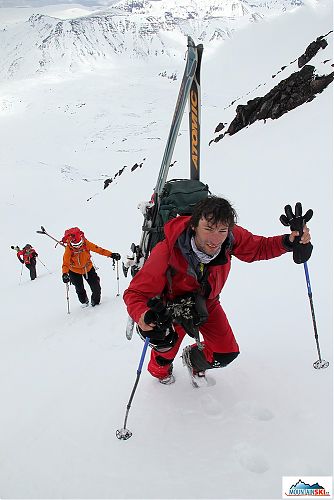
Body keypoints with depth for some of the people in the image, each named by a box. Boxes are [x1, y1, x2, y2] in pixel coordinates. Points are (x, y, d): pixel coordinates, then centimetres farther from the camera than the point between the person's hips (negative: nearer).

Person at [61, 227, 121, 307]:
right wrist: (65, 274, -50)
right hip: (75, 271, -2)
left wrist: (111, 254, -24)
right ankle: (84, 301, 36)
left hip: (88, 268, 2)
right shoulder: (68, 249, -28)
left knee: (96, 287, 2)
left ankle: (95, 300, 30)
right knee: (79, 289, 5)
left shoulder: (86, 243, -24)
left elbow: (98, 249, -20)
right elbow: (65, 263, -33)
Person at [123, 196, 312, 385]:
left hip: (207, 303, 3)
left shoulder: (232, 238, -29)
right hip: (173, 303, -3)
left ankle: (193, 358, 37)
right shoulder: (167, 251, -40)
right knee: (167, 341, -22)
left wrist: (290, 242, -29)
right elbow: (136, 293, -34)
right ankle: (160, 368, 18)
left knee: (227, 354, 0)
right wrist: (142, 316, -56)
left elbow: (260, 247, -9)